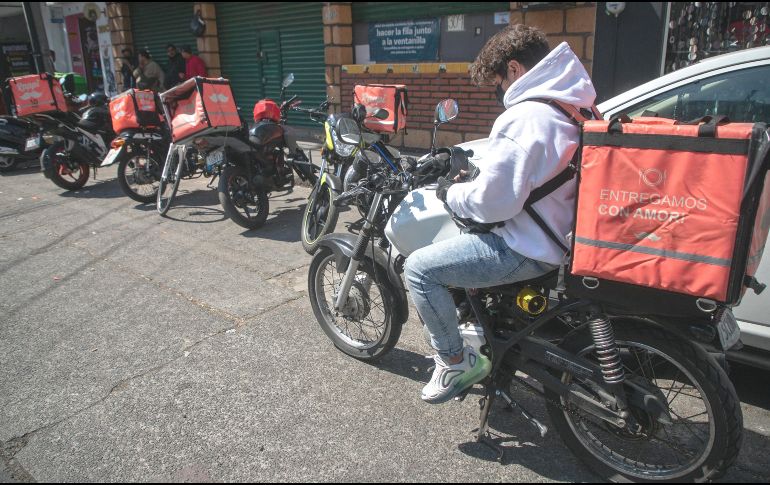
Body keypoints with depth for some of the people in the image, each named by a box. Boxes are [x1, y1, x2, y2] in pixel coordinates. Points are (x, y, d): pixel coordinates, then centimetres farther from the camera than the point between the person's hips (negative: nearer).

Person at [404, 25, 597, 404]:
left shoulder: (524, 116, -24)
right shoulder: (573, 105, 7)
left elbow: (492, 201, -25)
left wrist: (450, 193, -6)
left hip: (528, 250, -10)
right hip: (562, 233, 10)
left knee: (418, 268, -7)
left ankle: (457, 362, 7)